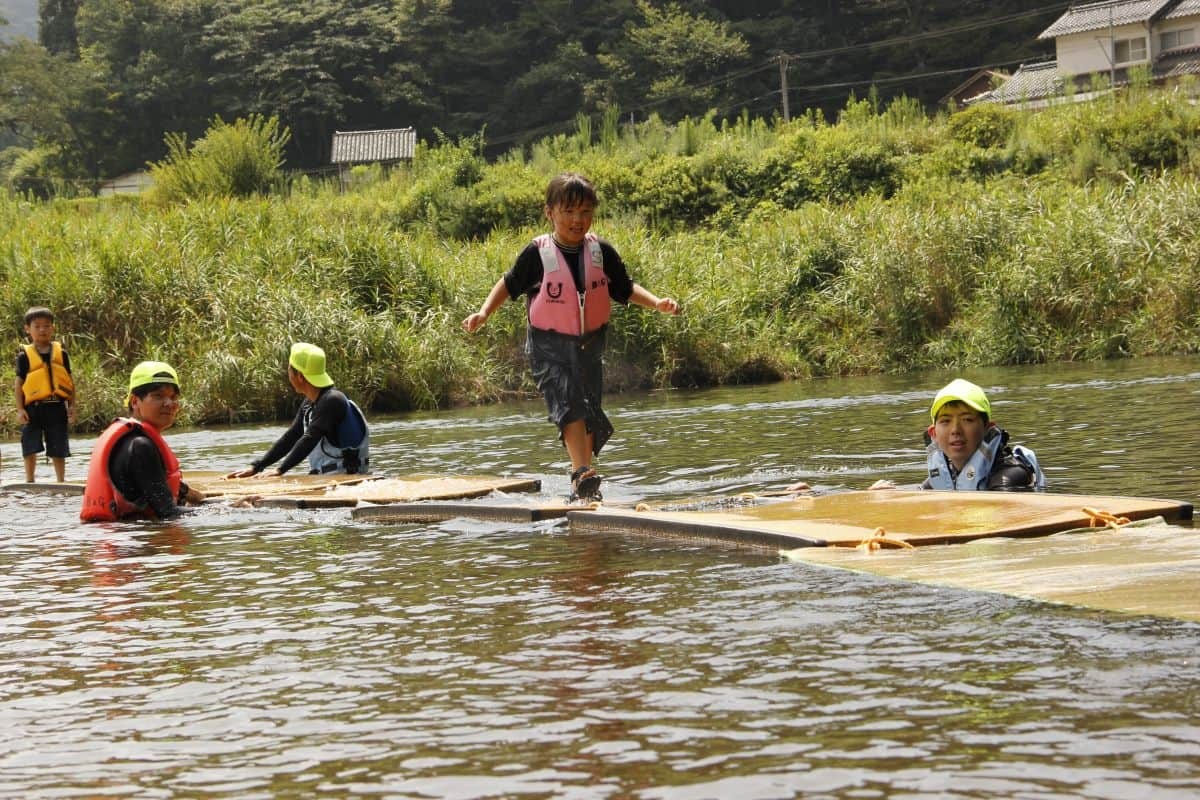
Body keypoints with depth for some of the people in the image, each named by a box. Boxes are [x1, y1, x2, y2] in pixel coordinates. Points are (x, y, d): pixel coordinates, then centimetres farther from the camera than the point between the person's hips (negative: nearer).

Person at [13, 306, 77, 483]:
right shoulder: (25, 355, 1)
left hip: (57, 407, 1)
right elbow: (19, 384, 0)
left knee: (58, 449, 8)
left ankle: (61, 481, 19)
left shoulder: (60, 353, 7)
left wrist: (71, 406, 4)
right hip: (33, 407, -1)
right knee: (30, 448, 3)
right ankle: (29, 481, 15)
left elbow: (70, 382, 10)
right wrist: (20, 409, -7)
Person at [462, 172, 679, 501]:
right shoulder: (537, 253, -10)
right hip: (549, 344, -4)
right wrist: (483, 313, -8)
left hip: (590, 343, 4)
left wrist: (657, 302, -6)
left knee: (590, 413, 11)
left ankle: (582, 484, 25)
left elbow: (625, 288, 8)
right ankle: (583, 473, -32)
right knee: (569, 401, -24)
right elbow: (509, 284, 2)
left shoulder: (602, 252, -2)